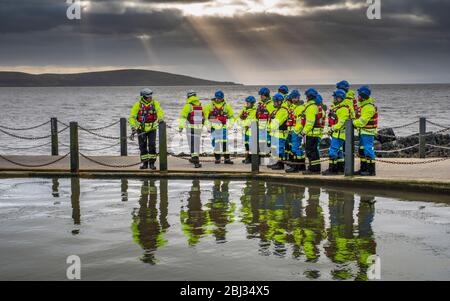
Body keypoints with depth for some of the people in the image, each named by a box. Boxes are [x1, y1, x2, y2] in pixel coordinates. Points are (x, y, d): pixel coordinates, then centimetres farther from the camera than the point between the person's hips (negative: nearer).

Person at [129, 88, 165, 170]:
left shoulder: (155, 103, -4)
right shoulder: (138, 105, -7)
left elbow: (160, 111, -19)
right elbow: (132, 117, -6)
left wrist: (160, 119, -40)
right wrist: (133, 128, -16)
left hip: (152, 129, 0)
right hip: (141, 129, 0)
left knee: (152, 145, -8)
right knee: (142, 146, 5)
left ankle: (152, 162, 1)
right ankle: (144, 163, 16)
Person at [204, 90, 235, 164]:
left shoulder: (226, 106, 5)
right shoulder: (210, 106, 2)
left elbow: (231, 116, 15)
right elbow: (206, 117, 5)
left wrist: (230, 124, 3)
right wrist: (208, 126, 1)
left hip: (223, 127, 1)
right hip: (214, 127, -1)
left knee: (225, 142, 0)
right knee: (216, 142, -1)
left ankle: (227, 158, 3)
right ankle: (217, 158, 8)